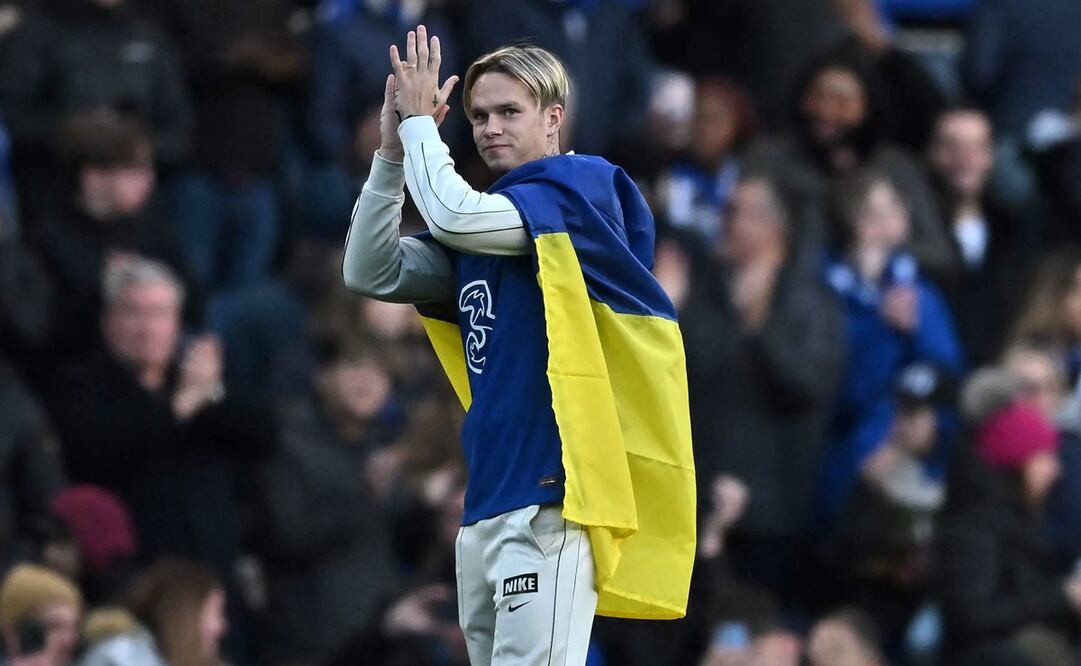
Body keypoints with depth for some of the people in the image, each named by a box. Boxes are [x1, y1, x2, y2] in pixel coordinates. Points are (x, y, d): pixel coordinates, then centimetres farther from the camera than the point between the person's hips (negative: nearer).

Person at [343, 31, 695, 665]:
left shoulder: (582, 187, -4)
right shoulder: (478, 234, 18)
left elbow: (453, 217, -17)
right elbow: (371, 272, 12)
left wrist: (420, 122, -2)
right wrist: (393, 149, 4)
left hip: (550, 499, -8)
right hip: (487, 505, 8)